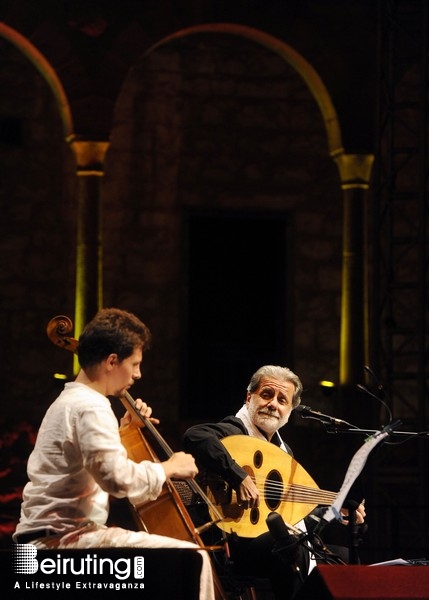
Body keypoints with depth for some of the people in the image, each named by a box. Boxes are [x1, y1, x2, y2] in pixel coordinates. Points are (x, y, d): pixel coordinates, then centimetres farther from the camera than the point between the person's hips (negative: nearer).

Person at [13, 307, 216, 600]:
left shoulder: (69, 401, 19)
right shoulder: (91, 408, -15)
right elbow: (119, 478, -30)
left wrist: (121, 431, 24)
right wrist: (170, 467, -14)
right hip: (68, 538, -11)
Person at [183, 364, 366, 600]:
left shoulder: (282, 448, 21)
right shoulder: (235, 433, -7)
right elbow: (195, 436, -32)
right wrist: (239, 478, -35)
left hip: (288, 544, 9)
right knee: (289, 548, -36)